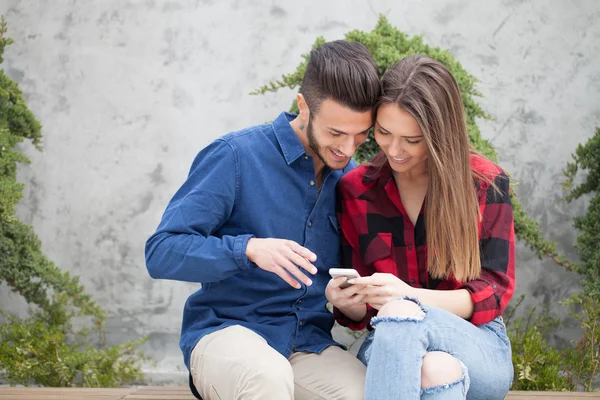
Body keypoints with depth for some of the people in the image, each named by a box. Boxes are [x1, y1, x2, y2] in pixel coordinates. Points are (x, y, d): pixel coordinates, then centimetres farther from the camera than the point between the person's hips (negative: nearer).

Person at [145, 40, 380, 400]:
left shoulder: (352, 178, 9)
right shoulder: (235, 156, -7)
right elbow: (161, 253, -10)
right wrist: (248, 249, -24)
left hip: (310, 343, 4)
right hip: (225, 330, -4)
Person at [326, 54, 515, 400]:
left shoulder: (486, 183, -1)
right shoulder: (355, 190, 5)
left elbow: (494, 294, -4)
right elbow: (360, 314, 9)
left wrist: (408, 299, -22)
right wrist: (345, 303, -18)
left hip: (480, 349, -1)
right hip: (390, 343, 1)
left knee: (401, 315, -36)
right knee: (437, 370, -38)